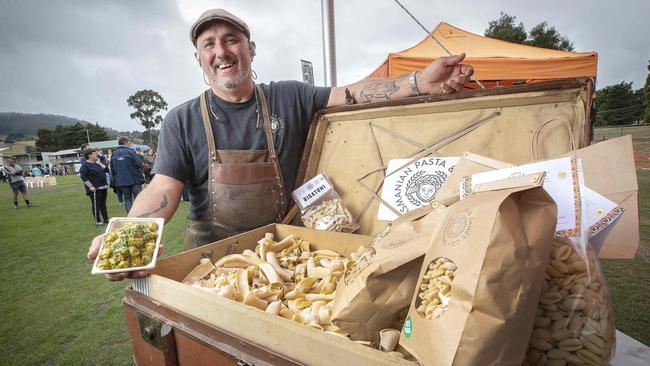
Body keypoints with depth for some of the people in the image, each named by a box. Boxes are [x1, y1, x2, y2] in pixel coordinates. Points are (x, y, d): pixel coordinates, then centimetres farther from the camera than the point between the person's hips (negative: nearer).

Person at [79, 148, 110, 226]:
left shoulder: (97, 163, 14)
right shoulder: (85, 165, -9)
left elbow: (106, 169, 11)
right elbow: (83, 177, -15)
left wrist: (100, 163, -2)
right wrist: (90, 186, -21)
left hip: (103, 187, 8)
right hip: (94, 189, -8)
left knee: (103, 204, 14)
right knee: (96, 205, -2)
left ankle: (106, 219, 22)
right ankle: (97, 221, 6)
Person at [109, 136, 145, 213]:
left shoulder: (114, 154, 7)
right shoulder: (130, 151, -10)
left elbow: (112, 169, 11)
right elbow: (139, 164, -15)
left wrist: (115, 179, 21)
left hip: (121, 181, 5)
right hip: (134, 180, -5)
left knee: (127, 199, 11)